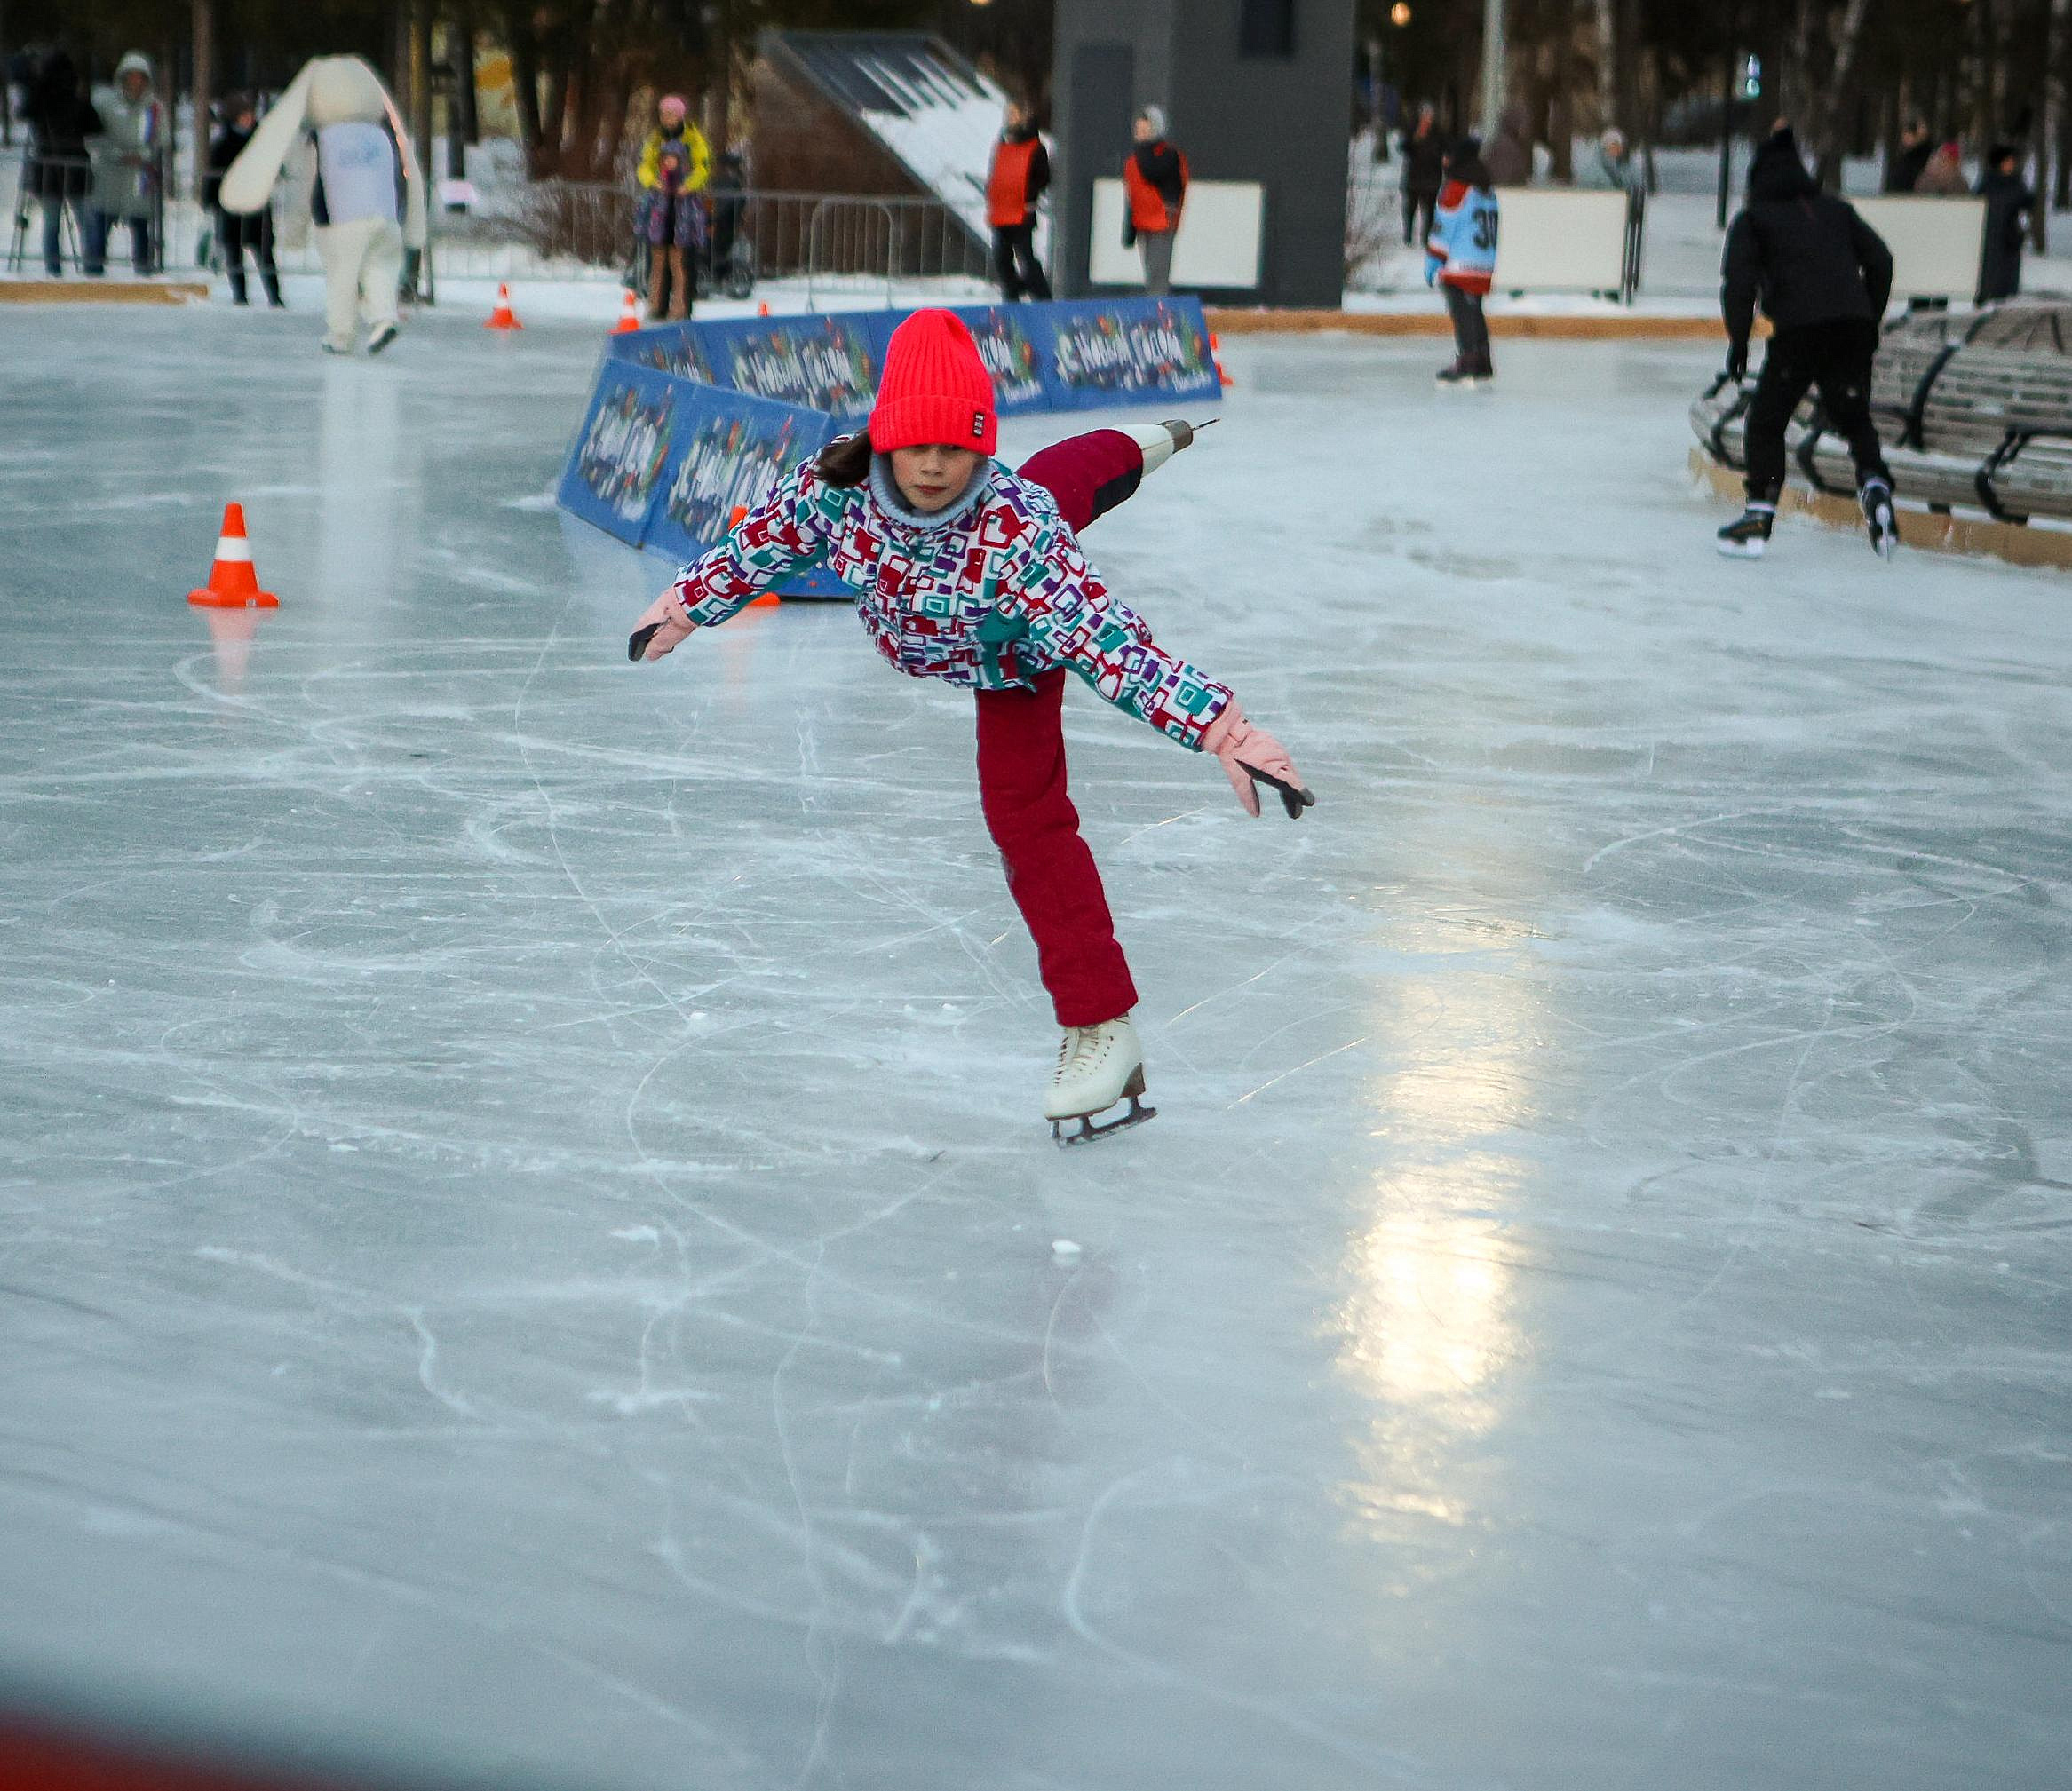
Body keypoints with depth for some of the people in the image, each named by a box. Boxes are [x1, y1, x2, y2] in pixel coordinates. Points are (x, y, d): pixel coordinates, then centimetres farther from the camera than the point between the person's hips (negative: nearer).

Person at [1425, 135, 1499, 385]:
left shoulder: (1456, 189, -11)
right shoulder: (1488, 190, 14)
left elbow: (1443, 231, -11)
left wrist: (1433, 264, -4)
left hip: (1461, 267, -8)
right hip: (1485, 267, 8)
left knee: (1462, 312, -8)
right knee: (1474, 312, 17)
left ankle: (1466, 365, -12)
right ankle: (1482, 364, 21)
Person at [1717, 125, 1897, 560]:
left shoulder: (1752, 218, 11)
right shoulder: (1835, 209, 22)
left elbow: (1739, 279, -2)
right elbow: (1879, 259, 15)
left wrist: (1738, 340, 4)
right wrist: (1870, 320, 22)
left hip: (1797, 329, -4)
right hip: (1854, 326, 4)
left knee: (1766, 420, 10)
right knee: (1854, 418, 19)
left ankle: (1759, 517, 4)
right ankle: (1874, 486, -7)